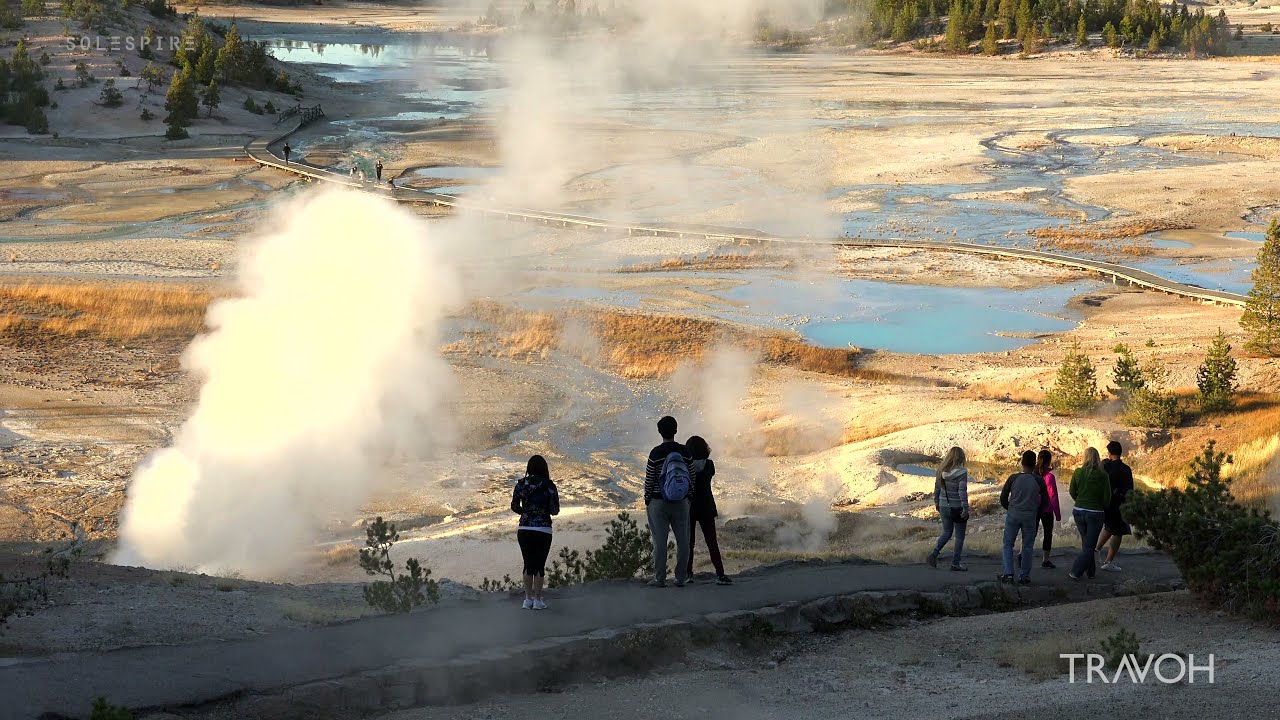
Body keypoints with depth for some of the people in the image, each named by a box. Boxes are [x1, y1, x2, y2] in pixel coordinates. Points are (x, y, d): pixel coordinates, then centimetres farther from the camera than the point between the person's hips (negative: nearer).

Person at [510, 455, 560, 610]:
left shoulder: (521, 484, -1)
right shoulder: (549, 486, -9)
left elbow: (514, 507, 0)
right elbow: (555, 510, -9)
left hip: (524, 530, 3)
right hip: (543, 530, -2)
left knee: (528, 564, 13)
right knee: (540, 565, 6)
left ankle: (528, 599, 13)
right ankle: (537, 600, 8)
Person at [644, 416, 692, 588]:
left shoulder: (656, 453, -10)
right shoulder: (685, 451, -2)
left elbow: (649, 479, -6)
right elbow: (691, 477, 4)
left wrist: (647, 501, 6)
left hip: (658, 503, -2)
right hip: (681, 503, 2)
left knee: (660, 541, 1)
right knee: (683, 540, 7)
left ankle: (660, 578, 3)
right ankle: (681, 578, 8)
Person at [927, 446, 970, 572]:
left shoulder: (942, 471, 0)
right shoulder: (961, 472, -17)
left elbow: (937, 488, 8)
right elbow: (962, 491, -21)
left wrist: (936, 502, 21)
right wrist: (965, 508, -18)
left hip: (944, 507, 5)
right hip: (957, 508, -5)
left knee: (947, 533, 22)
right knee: (959, 537, 10)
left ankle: (934, 554, 4)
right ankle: (955, 563, 13)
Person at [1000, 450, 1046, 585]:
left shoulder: (1013, 478, -5)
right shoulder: (1039, 481, -4)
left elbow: (1003, 498, 2)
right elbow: (1044, 501, 3)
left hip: (1013, 514, 0)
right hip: (1030, 517, 0)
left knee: (1008, 544, 8)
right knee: (1027, 546, 10)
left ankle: (1008, 573, -4)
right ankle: (1024, 576, 10)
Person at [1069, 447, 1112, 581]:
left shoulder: (1078, 472, -6)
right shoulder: (1102, 475, -12)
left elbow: (1072, 492, 4)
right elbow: (1107, 497, -9)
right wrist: (1104, 509, 12)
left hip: (1079, 512, 3)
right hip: (1096, 513, -3)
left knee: (1086, 543, 20)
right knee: (1089, 546, 5)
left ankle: (1091, 571, 26)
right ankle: (1075, 572, -6)